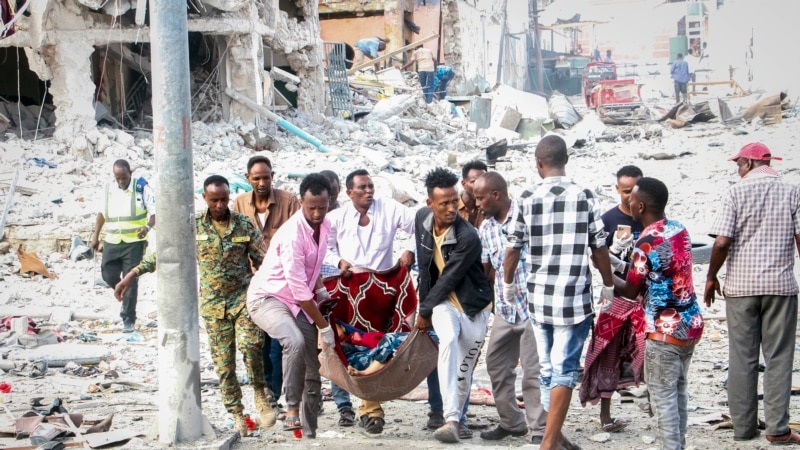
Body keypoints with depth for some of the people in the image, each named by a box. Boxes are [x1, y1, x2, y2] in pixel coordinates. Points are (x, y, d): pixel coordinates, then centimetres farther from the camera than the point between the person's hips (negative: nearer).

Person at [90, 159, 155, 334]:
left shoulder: (141, 187, -8)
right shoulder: (108, 188, 5)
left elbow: (154, 211, -11)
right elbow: (101, 212, 17)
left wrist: (148, 227, -30)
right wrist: (95, 236, 17)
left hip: (134, 242, -4)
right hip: (112, 241, 4)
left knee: (130, 280, -4)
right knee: (109, 276, 5)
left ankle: (129, 320, 3)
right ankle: (124, 294, 36)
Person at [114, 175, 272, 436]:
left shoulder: (244, 224, -1)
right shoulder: (194, 226, -1)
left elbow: (263, 260, 1)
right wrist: (132, 275, -5)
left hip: (243, 297, -1)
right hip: (213, 304, 1)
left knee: (249, 344, -24)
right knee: (223, 363, 3)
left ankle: (259, 394, -2)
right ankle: (237, 415, 13)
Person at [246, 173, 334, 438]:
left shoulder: (324, 225, 1)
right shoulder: (292, 235, -25)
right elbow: (299, 289, -25)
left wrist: (321, 290, 5)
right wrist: (323, 326, -19)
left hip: (299, 302, 8)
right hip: (267, 298, -8)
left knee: (312, 372, 4)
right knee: (295, 341, -37)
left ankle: (310, 433, 14)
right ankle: (292, 409, -27)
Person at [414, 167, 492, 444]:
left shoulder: (468, 238, -24)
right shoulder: (422, 218, -5)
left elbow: (448, 280, -18)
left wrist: (424, 311, -9)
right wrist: (424, 300, 17)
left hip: (473, 306, -2)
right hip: (442, 300, 2)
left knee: (463, 372, 0)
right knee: (448, 341, -28)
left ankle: (455, 420, 25)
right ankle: (451, 420, -35)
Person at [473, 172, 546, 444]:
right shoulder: (486, 228, 8)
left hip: (531, 307, -7)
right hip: (504, 309, 7)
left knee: (533, 372, -5)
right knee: (497, 366, 13)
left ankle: (539, 430, 5)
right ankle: (511, 422, 28)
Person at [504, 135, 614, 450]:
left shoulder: (527, 200, -2)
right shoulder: (586, 198, -6)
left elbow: (512, 248, 2)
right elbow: (599, 249, -2)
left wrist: (508, 285, 19)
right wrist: (608, 286, 13)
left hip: (539, 298, 3)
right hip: (574, 299, -2)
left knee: (547, 368, 15)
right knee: (564, 370, 1)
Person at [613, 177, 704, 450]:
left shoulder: (647, 242, -19)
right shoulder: (680, 230, 4)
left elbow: (631, 291, -10)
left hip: (665, 330, -8)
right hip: (690, 324, 8)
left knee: (663, 395, 2)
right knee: (678, 390, 18)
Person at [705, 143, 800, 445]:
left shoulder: (737, 193, -3)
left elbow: (722, 242, -10)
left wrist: (711, 277, 4)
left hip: (741, 285, 0)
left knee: (742, 358, 7)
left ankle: (743, 426, 12)